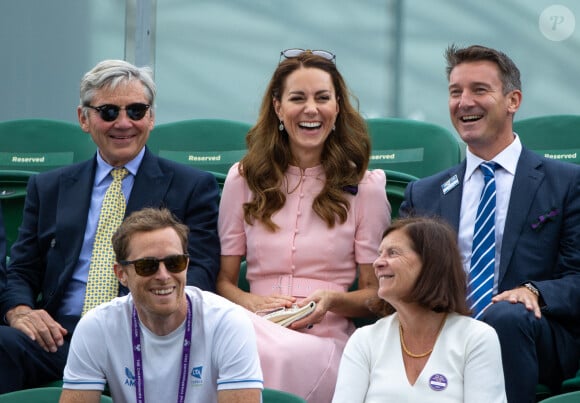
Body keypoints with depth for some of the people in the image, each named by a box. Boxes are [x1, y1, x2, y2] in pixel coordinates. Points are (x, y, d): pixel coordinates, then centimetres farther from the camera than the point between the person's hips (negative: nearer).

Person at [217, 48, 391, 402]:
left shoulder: (365, 186, 8)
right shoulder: (244, 179, 13)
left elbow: (375, 295, 11)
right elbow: (223, 280, 15)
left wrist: (332, 300, -12)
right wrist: (251, 302, -9)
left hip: (327, 339, -2)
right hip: (258, 331, 2)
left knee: (276, 357, -39)